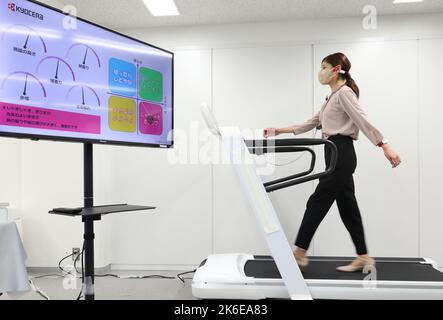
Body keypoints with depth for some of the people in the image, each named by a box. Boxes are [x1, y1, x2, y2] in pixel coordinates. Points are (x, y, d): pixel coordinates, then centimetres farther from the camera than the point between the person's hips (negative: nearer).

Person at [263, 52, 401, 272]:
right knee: (347, 206, 8)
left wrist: (385, 146, -24)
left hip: (341, 154, -10)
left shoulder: (344, 93, -7)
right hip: (337, 154, 10)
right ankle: (363, 257, 14)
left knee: (318, 202, -6)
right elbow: (313, 123, 25)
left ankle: (300, 253, 1)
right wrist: (281, 131, 22)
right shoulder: (333, 96, 23)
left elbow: (363, 121, -18)